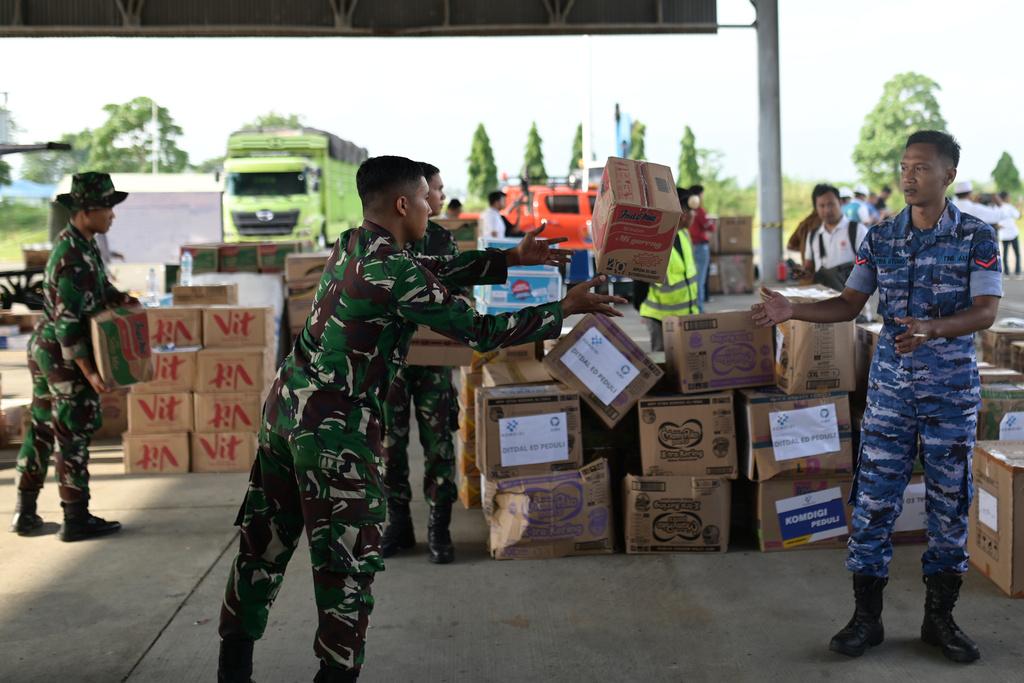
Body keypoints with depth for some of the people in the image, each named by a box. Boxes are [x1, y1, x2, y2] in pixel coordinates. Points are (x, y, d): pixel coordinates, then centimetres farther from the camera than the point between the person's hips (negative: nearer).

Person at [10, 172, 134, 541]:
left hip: (44, 349, 10)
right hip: (64, 356, -10)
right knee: (74, 435, -1)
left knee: (41, 430, 14)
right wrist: (89, 372, -24)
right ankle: (76, 519, 8)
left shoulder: (81, 243, 7)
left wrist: (120, 297, 1)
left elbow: (97, 288, 21)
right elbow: (67, 323, -24)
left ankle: (25, 513, 23)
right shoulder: (73, 258, -23)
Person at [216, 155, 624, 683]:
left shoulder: (353, 244, 9)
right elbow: (477, 330, -14)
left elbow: (435, 270, 19)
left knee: (265, 540, 17)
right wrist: (565, 309, -6)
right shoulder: (394, 269, -18)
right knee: (349, 557, 5)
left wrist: (511, 259, 17)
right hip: (336, 427, -9)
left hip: (287, 405, 9)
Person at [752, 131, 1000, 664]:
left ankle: (940, 619, 23)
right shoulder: (880, 237, 3)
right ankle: (866, 618, 14)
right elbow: (849, 304, 6)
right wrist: (793, 310, -10)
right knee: (873, 502, 2)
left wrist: (931, 328, -32)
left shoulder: (977, 237, -5)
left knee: (949, 505, 7)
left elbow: (985, 312, -13)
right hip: (890, 386, 2)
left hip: (952, 390, -2)